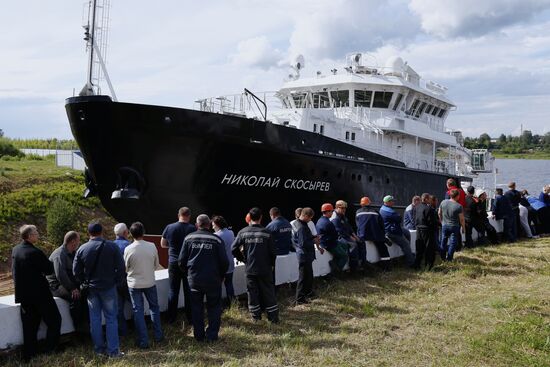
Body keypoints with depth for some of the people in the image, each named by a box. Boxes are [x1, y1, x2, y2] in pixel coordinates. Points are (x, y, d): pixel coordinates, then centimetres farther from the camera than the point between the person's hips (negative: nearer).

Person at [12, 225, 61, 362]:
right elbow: (49, 270, -12)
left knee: (29, 326, 14)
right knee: (54, 320, 7)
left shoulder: (15, 250, 3)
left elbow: (14, 271, 15)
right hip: (39, 293, -7)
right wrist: (49, 262, 6)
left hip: (23, 294, 7)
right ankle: (51, 351, 6)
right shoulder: (35, 253, -20)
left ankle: (29, 356, 18)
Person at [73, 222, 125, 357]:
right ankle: (113, 350, 5)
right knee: (111, 318, 4)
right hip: (108, 287, -2)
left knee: (95, 318, 12)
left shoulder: (82, 249, -4)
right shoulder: (112, 246, -11)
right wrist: (117, 281, 5)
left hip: (91, 289, 2)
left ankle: (99, 348, 20)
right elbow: (121, 267, -9)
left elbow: (76, 271, 2)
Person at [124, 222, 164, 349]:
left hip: (134, 284, -1)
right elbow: (156, 266, 0)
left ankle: (143, 341, 10)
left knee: (138, 311, 8)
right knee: (154, 307, 19)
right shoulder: (152, 246, -11)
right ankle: (158, 336, 24)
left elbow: (125, 268, -3)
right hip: (150, 283, 1)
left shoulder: (128, 249, -15)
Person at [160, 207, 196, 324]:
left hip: (173, 263, 1)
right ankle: (190, 318, 13)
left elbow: (163, 244, 5)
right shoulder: (192, 229, -11)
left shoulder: (169, 227, -5)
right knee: (188, 292, 8)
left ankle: (171, 318, 16)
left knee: (173, 291, 11)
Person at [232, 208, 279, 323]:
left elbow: (234, 249, -6)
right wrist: (271, 264, 10)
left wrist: (243, 259, 10)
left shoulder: (243, 232, -5)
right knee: (268, 292, 8)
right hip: (265, 269, -1)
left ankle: (256, 316, 20)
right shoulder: (266, 233, -10)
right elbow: (273, 252, -8)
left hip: (249, 269, 1)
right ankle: (273, 317, 12)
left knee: (252, 292, 12)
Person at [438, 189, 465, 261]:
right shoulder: (458, 206, -18)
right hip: (454, 226, -4)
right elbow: (461, 219, -13)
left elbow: (439, 213, 6)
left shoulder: (443, 202, -5)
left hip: (444, 225, 4)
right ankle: (449, 258, 9)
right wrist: (463, 227, 2)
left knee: (444, 241, 18)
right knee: (453, 242, 7)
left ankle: (443, 257, 26)